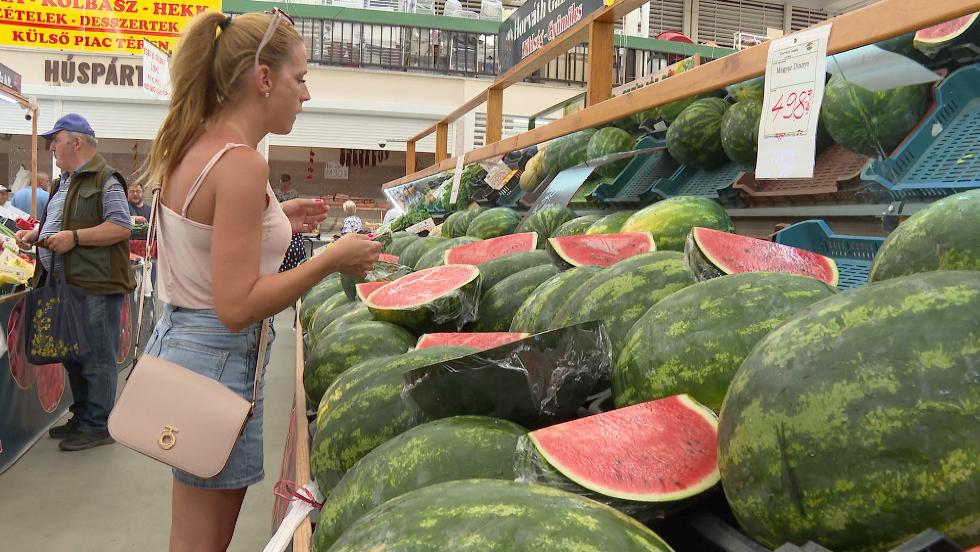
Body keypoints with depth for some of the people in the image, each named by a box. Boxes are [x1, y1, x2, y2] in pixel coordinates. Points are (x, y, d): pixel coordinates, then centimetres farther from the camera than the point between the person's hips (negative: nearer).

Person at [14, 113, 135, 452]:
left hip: (96, 286, -10)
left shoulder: (105, 180, -10)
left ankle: (97, 427, 7)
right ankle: (81, 417, 29)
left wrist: (74, 237, -22)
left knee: (96, 360, -3)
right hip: (64, 284, 10)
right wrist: (36, 235, 12)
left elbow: (121, 227, -18)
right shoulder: (65, 182, 21)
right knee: (73, 356, 17)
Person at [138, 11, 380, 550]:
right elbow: (237, 306, -24)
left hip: (177, 340, 9)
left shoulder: (194, 146, 6)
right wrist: (331, 259, -18)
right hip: (217, 360, -9)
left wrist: (274, 220, 13)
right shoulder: (241, 163, -22)